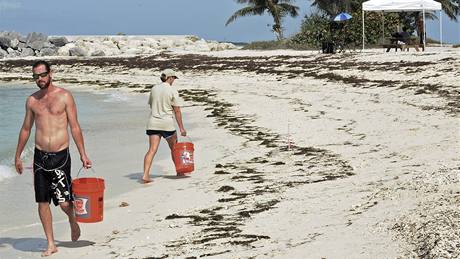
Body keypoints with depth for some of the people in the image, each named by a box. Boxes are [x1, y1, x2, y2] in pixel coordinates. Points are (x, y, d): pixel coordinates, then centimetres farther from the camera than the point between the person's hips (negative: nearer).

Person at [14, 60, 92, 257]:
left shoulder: (64, 96, -2)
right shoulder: (32, 100, 8)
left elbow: (75, 127, -1)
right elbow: (25, 129, 17)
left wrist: (83, 154, -5)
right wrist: (17, 156, 18)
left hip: (60, 156, -3)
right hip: (40, 156, 3)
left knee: (64, 202, -8)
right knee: (42, 202, 3)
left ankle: (73, 221, 27)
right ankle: (51, 244, 13)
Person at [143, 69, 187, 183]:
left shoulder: (154, 89, 6)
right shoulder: (173, 91, -7)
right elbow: (177, 111, -8)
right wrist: (181, 128, -5)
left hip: (153, 123, 4)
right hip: (167, 123, -4)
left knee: (152, 150, -3)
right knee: (174, 148, 17)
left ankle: (145, 175, -16)